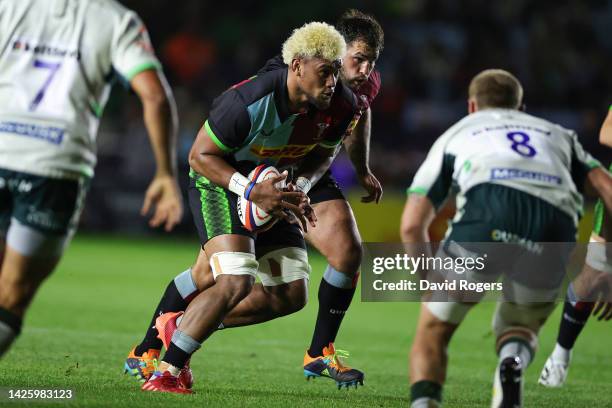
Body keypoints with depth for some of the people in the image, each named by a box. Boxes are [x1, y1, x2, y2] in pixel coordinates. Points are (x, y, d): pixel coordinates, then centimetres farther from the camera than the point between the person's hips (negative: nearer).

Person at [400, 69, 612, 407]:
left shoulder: (455, 134, 33)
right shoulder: (558, 134, 38)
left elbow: (412, 226, 22)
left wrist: (434, 283, 36)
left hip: (486, 214, -2)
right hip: (556, 226, 2)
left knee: (432, 333, 17)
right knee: (521, 328, 28)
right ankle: (513, 362, -8)